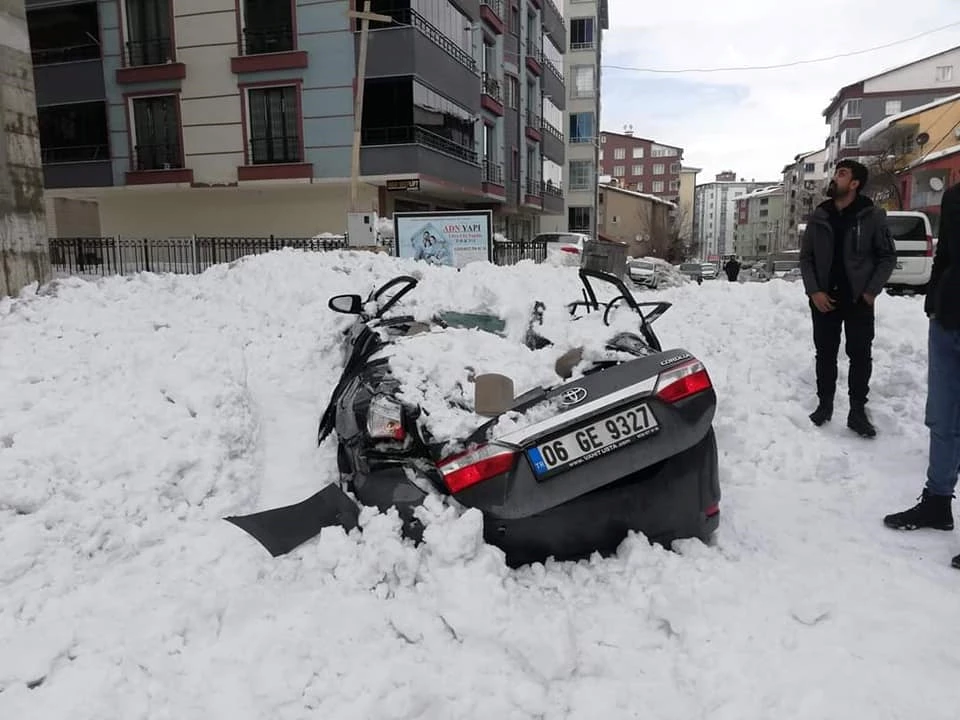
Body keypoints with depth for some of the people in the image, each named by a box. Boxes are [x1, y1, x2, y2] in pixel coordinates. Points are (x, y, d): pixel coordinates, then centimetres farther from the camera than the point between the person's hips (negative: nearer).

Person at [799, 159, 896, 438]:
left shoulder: (873, 216, -4)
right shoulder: (818, 217, 3)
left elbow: (888, 257, 0)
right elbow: (806, 257, 6)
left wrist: (871, 291, -8)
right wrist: (814, 291, -5)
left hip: (859, 299, -2)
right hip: (824, 299, 2)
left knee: (860, 355, 2)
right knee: (825, 354, 9)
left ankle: (857, 412, 12)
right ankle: (824, 405, 21)